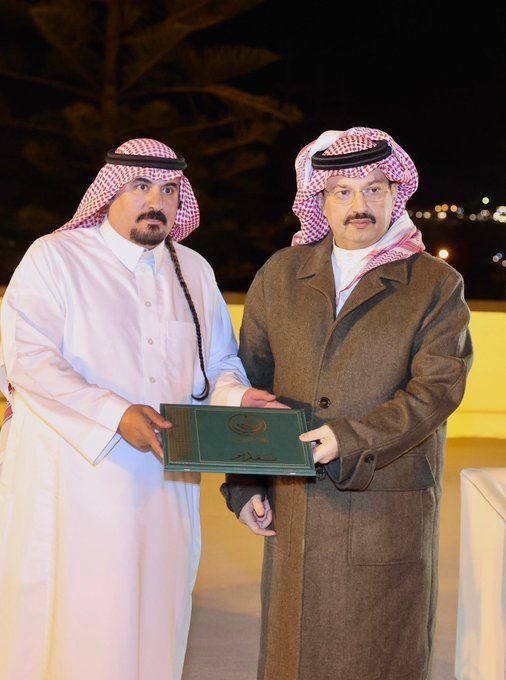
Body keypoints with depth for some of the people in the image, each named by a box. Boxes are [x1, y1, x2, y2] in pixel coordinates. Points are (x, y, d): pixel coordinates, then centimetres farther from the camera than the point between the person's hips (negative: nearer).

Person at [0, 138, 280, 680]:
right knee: (71, 626, 0)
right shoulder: (55, 256, -1)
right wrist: (114, 415, -23)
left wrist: (237, 397, -4)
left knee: (152, 628, 9)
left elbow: (220, 362, 20)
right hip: (73, 484, -4)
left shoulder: (194, 272, 14)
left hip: (164, 486, 4)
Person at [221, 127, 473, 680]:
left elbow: (437, 387, -10)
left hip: (387, 510, -2)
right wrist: (245, 484, 3)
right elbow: (250, 383, 10)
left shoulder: (436, 285, 1)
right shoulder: (280, 275, 9)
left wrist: (352, 439, -21)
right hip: (293, 509, 3)